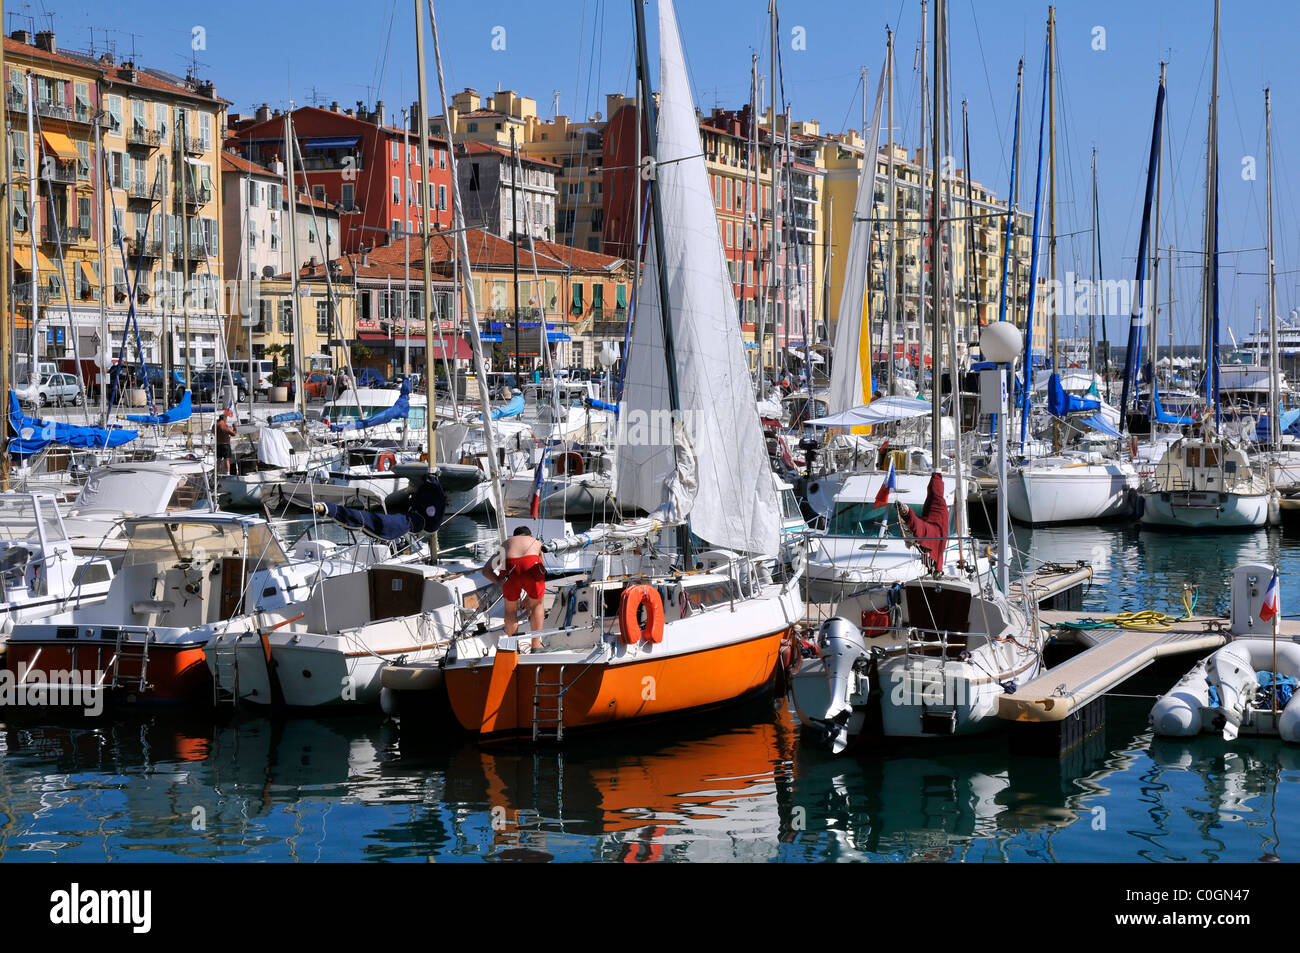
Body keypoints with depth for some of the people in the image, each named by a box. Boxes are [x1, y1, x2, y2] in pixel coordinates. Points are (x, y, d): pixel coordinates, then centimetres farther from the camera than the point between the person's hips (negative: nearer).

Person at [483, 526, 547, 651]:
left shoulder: (506, 543, 37)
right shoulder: (537, 542, 40)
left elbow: (486, 570, 27)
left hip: (510, 567, 0)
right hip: (531, 566, 0)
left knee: (511, 609, 24)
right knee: (538, 604, 25)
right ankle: (536, 646, 27)